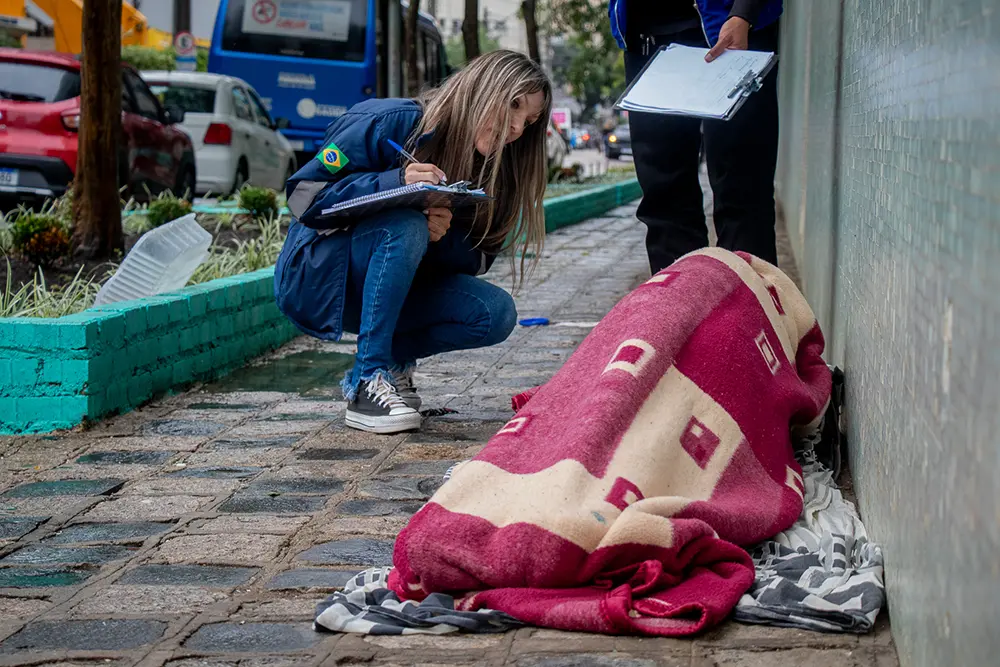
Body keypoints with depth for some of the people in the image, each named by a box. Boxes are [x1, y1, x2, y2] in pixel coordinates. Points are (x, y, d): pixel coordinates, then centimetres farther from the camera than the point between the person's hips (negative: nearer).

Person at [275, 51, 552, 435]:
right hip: (319, 273, -6)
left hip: (389, 290, 6)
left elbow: (476, 262, -4)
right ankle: (368, 381, -30)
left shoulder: (488, 172, 2)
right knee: (406, 225, -36)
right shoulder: (391, 123, -18)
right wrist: (394, 182, -33)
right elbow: (304, 194, -21)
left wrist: (444, 236, -27)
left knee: (497, 313, -18)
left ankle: (391, 360, 2)